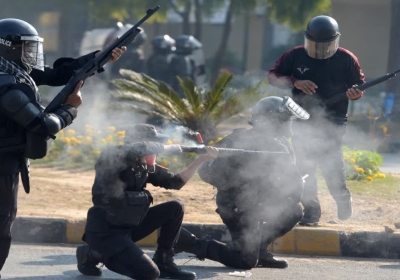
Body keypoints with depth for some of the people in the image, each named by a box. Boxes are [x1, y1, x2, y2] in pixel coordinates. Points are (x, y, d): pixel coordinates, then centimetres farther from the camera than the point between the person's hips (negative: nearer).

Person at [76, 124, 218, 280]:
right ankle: (92, 255, -1)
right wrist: (169, 149, -18)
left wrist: (202, 159, 5)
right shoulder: (113, 157, -17)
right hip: (105, 231, -9)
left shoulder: (145, 166, 7)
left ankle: (163, 263, 12)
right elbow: (140, 148, -36)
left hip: (129, 227, 9)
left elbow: (176, 182, 14)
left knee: (175, 208, 5)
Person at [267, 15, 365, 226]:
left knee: (331, 162, -13)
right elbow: (273, 76, 3)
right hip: (303, 122, 3)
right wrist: (295, 82, -14)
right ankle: (311, 210, 15)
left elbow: (360, 85, 5)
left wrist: (355, 93, -20)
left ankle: (343, 198, 13)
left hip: (333, 123, -3)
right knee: (305, 168, 5)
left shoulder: (346, 59, -3)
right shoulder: (295, 56, 0)